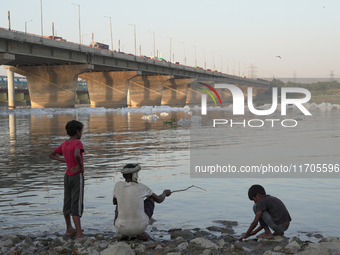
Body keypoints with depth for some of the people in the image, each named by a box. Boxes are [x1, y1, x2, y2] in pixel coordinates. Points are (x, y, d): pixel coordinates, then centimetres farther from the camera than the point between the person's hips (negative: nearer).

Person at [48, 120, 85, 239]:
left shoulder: (64, 144, 6)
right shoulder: (78, 143, -16)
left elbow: (51, 155, 14)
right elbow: (77, 155, -36)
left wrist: (66, 161, 7)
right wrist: (81, 166, -18)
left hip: (67, 176, 8)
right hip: (77, 177, -8)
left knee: (67, 203, 16)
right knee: (76, 206, -9)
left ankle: (69, 229, 29)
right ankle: (79, 234, -10)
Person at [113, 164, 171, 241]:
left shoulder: (118, 185, -1)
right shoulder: (142, 187, -4)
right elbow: (159, 200, 11)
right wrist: (165, 193, 34)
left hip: (121, 228, 2)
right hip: (139, 227, -2)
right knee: (150, 199, 22)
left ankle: (125, 233, 15)